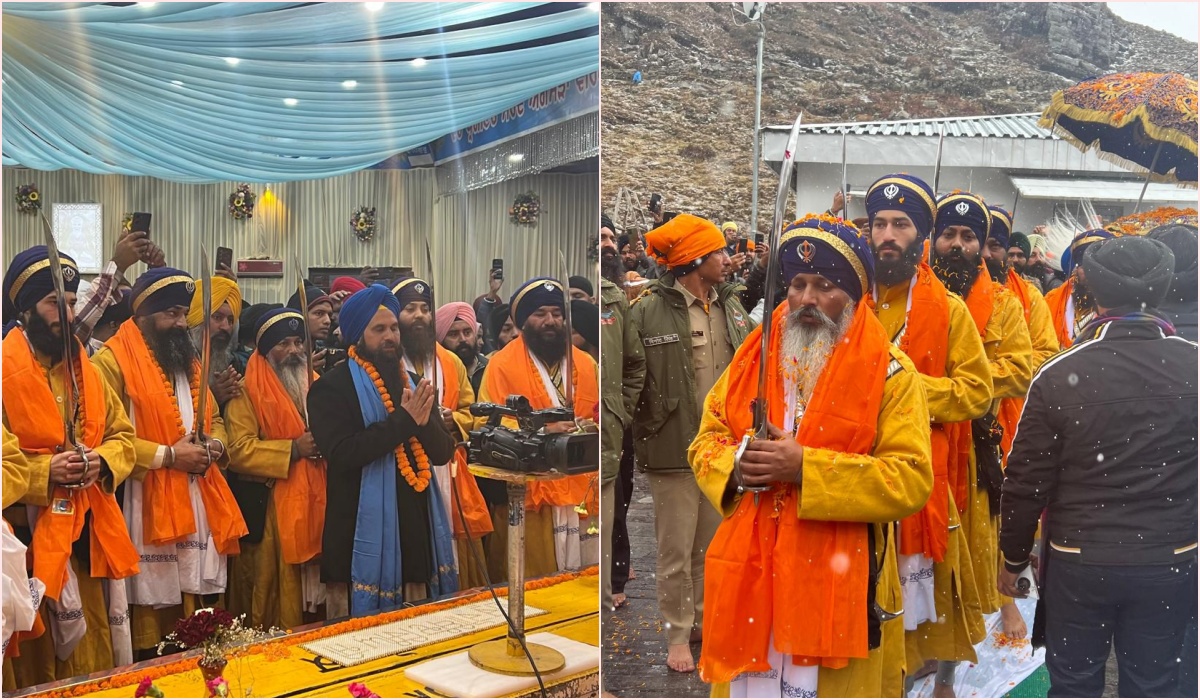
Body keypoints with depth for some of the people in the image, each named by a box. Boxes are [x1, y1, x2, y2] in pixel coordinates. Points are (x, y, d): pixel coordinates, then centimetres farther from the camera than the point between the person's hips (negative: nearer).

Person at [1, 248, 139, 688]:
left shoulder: (85, 370, 13)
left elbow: (122, 435, 13)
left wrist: (103, 462, -7)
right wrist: (42, 472, -20)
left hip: (89, 536, 5)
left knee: (95, 657, 11)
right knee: (37, 664, 3)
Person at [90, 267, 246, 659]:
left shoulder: (188, 359, 18)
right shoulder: (113, 361, -7)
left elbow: (214, 419, 23)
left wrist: (215, 445, 1)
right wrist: (167, 456, -17)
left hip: (199, 502, 7)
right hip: (150, 505, -7)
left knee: (199, 602, 9)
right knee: (155, 604, -3)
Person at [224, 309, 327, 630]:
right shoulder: (248, 390, -3)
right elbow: (239, 450, -13)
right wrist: (293, 449, -17)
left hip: (314, 504, 5)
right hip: (268, 508, -5)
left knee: (311, 589, 5)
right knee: (270, 593, -3)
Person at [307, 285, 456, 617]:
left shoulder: (413, 384, 12)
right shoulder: (330, 388, -6)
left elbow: (444, 451, 7)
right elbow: (341, 454, -20)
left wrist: (425, 421, -14)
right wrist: (403, 419, -19)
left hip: (416, 527, 6)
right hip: (363, 533, -6)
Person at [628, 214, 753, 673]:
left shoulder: (731, 306, 8)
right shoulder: (649, 311, -13)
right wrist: (646, 433, -11)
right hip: (675, 450, -5)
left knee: (713, 545, 17)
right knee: (676, 552, 6)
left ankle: (706, 619, 35)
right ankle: (678, 635, 22)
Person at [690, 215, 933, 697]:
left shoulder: (890, 374, -6)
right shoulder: (754, 357, 8)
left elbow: (912, 481, -13)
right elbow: (706, 441, 12)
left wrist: (806, 468, -21)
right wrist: (736, 464, -11)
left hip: (837, 582, -3)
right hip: (747, 575, 4)